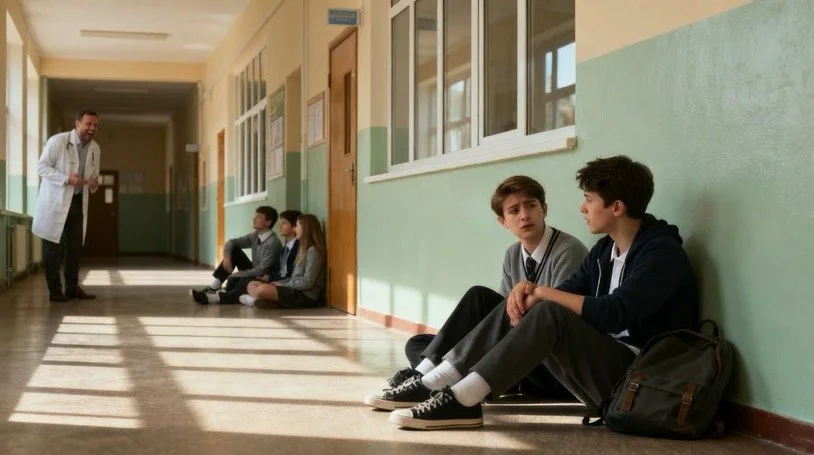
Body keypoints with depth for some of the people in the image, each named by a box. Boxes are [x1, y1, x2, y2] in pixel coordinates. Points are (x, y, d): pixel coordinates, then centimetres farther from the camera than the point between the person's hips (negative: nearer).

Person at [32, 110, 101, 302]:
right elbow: (41, 166, -15)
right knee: (54, 246, -3)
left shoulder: (95, 148, 4)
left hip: (78, 201, 6)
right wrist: (67, 178, -25)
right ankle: (55, 289, 3)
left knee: (76, 246, 8)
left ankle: (72, 287, 17)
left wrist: (94, 183, -9)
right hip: (55, 200, -6)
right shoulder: (57, 141, -14)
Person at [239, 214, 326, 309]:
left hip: (306, 296, -10)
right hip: (296, 290, 10)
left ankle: (256, 300, 4)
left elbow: (307, 283, -19)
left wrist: (282, 284, -10)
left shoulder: (313, 251, -13)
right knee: (252, 285, 5)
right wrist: (279, 282, 1)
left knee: (263, 290, -27)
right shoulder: (304, 249, 17)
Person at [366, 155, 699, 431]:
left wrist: (543, 292, -15)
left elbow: (614, 315, -25)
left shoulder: (661, 253, -14)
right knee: (515, 309, -1)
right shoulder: (605, 249, 13)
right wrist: (526, 289, -13)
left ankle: (460, 401, -33)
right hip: (601, 364, 8)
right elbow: (569, 294, 10)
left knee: (549, 314, -29)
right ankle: (433, 384, -11)